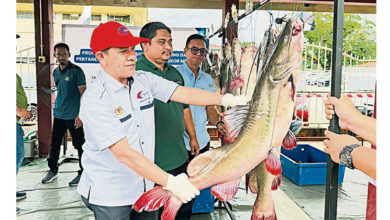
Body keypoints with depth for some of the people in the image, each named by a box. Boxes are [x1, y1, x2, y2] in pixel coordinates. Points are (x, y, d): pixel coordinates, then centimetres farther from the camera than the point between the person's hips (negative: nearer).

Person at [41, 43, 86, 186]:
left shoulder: (76, 71, -10)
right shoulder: (56, 72, 12)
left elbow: (83, 93, -13)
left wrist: (80, 114, -18)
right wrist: (57, 107, 19)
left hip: (73, 116, -7)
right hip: (58, 115, 7)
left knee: (79, 144, 3)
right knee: (55, 143, 14)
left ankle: (82, 173, 14)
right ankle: (53, 170, 29)